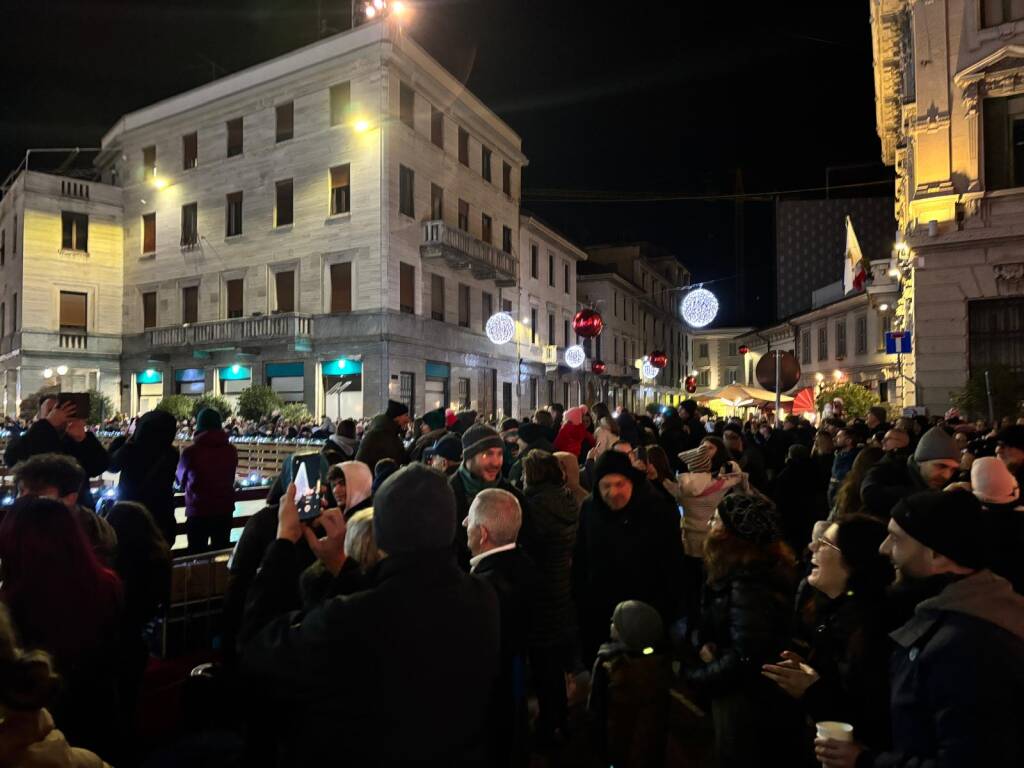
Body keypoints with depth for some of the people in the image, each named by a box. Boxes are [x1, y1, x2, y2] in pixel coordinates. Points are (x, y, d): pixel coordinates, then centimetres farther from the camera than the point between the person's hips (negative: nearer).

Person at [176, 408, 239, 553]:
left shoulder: (190, 452, -12)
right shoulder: (231, 450, -3)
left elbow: (181, 480, 8)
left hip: (198, 511, -3)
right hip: (225, 509, 3)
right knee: (221, 553, 14)